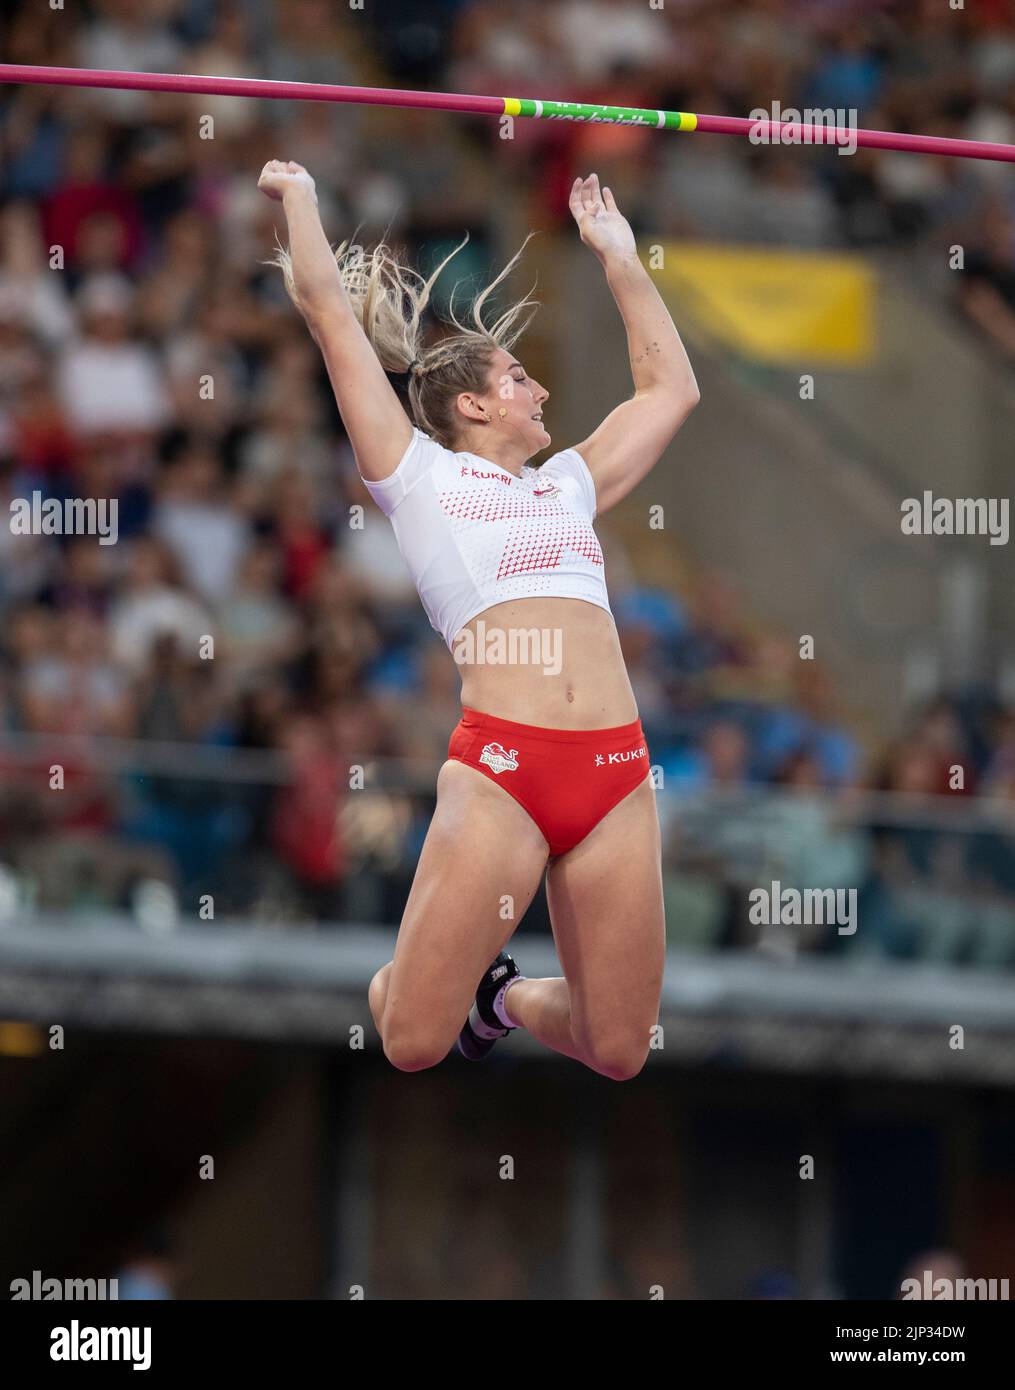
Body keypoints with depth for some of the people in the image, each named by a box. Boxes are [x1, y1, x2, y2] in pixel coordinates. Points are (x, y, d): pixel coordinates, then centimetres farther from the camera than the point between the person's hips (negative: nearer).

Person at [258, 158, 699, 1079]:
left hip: (615, 772, 5)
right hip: (499, 771, -5)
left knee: (617, 1052, 5)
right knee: (411, 1043, -9)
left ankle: (506, 997, 37)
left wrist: (619, 257, 40)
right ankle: (396, 986, 28)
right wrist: (300, 199, 24)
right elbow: (327, 309, 12)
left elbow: (672, 387, 36)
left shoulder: (569, 483, 27)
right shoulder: (420, 475, 13)